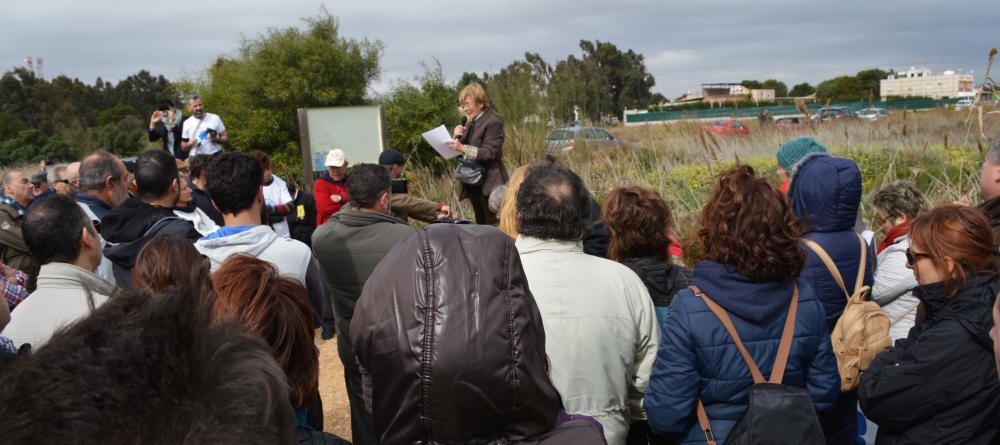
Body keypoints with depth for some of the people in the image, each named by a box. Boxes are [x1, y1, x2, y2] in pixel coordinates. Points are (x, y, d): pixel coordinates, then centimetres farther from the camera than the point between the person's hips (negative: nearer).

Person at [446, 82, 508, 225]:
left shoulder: (493, 122, -12)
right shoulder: (471, 122, 15)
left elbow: (490, 153, -21)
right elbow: (462, 151, 18)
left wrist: (463, 148, -28)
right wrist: (458, 137, -2)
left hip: (488, 183, -8)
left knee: (492, 226, -7)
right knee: (481, 226, 14)